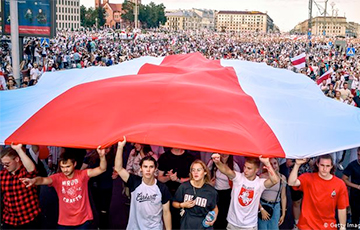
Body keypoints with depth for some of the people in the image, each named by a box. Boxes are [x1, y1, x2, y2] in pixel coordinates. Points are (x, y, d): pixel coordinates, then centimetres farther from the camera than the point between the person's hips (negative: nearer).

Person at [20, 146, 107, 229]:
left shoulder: (82, 175, -7)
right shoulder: (57, 178, -6)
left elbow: (102, 169, -15)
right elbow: (43, 180, -24)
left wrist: (102, 156, -35)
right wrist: (34, 180, -47)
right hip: (65, 222, 2)